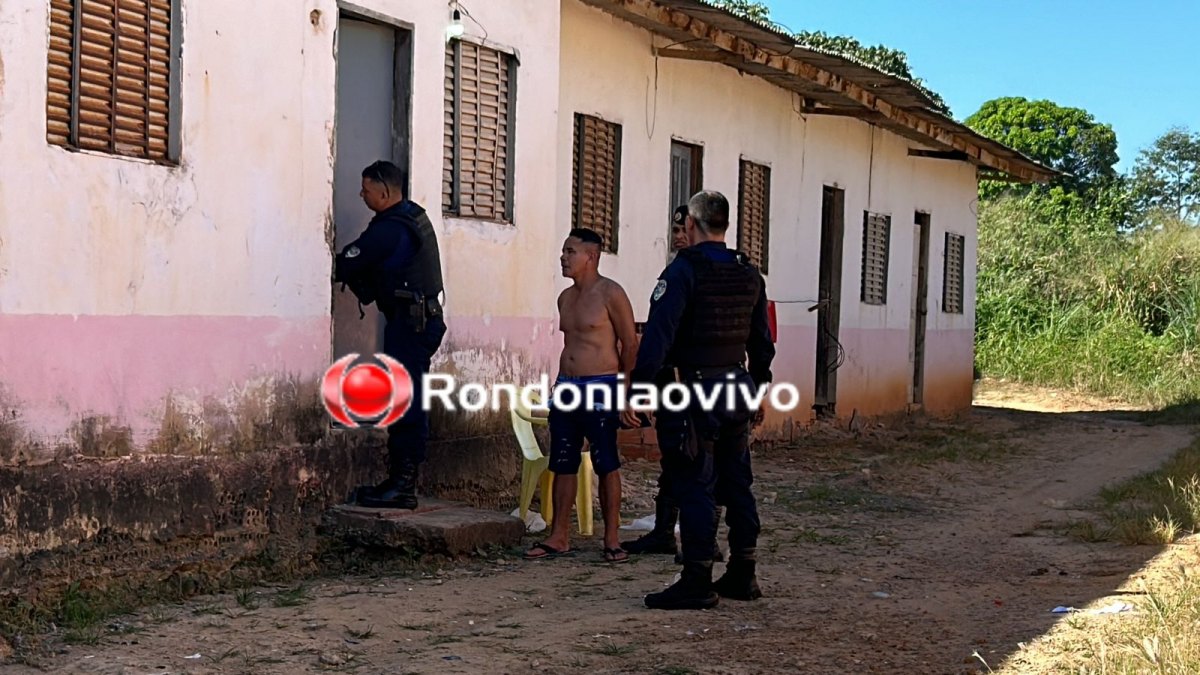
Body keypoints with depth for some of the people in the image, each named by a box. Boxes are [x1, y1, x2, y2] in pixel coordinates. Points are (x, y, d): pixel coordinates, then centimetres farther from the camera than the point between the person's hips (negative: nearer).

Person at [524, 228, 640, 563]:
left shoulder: (610, 294, -9)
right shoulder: (565, 298, 14)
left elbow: (630, 344, -10)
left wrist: (625, 394, -14)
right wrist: (563, 383, 17)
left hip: (601, 389, -7)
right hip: (566, 387, 7)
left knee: (606, 464, -1)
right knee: (562, 463, 7)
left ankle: (611, 539, 6)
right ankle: (559, 536, 13)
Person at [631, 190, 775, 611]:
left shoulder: (685, 269, -11)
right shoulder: (749, 275, 11)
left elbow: (658, 332, -18)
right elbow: (762, 342, 17)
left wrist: (639, 387, -17)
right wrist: (758, 392, 25)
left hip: (699, 391, -7)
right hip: (739, 388, 7)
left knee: (694, 487, -4)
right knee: (737, 485, 13)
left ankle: (697, 583, -3)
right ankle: (742, 576, 20)